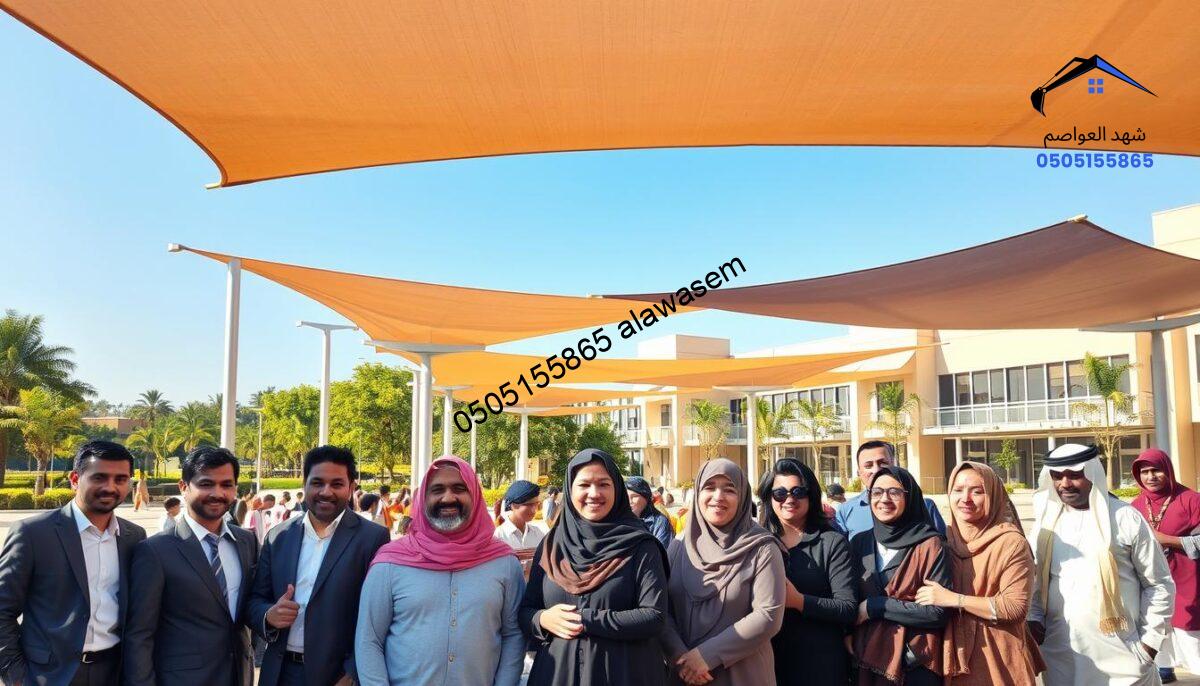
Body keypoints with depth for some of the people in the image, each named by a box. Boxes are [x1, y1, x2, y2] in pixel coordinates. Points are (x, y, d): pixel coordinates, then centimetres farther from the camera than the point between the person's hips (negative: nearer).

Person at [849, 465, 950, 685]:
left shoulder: (929, 545, -9)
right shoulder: (858, 542, 3)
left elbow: (939, 611, -15)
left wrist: (875, 607, -16)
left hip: (915, 664, -4)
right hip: (866, 658, 4)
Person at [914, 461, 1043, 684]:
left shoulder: (1011, 543, -10)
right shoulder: (943, 540, 4)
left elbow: (1016, 607, -18)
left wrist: (954, 599, -20)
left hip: (998, 658, -4)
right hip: (953, 654, 4)